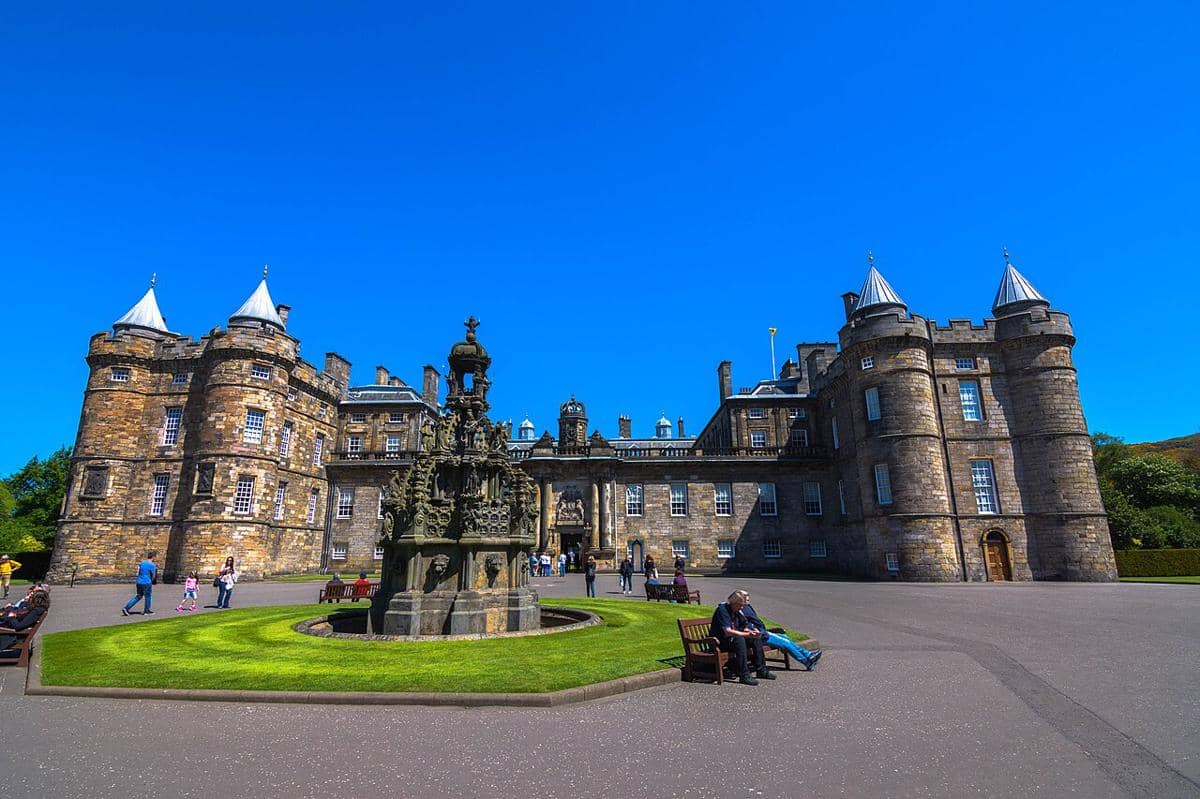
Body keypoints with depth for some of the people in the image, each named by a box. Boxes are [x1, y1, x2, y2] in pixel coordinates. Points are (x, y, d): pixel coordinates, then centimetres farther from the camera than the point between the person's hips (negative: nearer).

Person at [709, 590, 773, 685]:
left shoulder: (737, 611, 7)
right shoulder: (722, 609, -21)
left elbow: (744, 627, 12)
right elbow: (728, 631, -29)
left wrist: (752, 631, -11)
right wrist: (747, 634, -30)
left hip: (734, 638, 9)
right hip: (720, 641, -9)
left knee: (756, 639, -4)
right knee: (739, 639, -35)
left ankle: (761, 670, 2)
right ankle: (744, 675, -33)